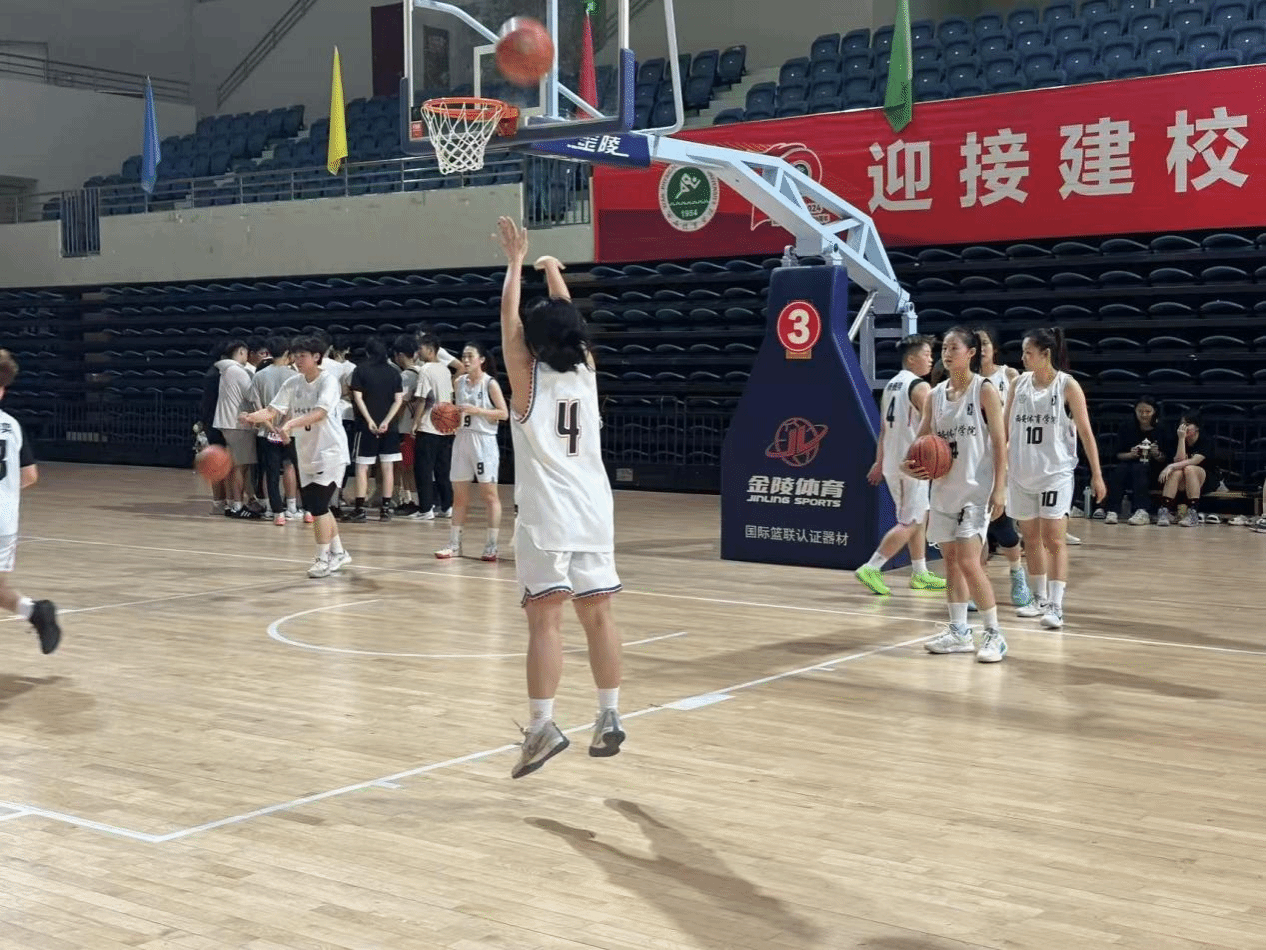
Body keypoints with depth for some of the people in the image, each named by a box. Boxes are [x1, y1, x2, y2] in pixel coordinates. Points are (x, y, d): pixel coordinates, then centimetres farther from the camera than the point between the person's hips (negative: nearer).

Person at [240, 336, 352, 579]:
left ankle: (323, 558, -3)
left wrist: (291, 424, -43)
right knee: (315, 506, 13)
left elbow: (320, 413, -30)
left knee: (318, 505, -14)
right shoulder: (293, 383, 3)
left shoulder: (329, 381, -14)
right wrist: (252, 417, -25)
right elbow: (272, 410, -4)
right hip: (306, 453, 7)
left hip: (330, 452, -7)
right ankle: (338, 553, 28)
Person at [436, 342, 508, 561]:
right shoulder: (459, 382, 10)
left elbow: (504, 413, -10)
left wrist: (477, 410, -19)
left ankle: (491, 546, 1)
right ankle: (454, 544, 15)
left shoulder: (490, 383, -6)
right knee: (459, 494, 9)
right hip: (462, 438, 6)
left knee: (489, 494, -1)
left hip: (484, 440, -6)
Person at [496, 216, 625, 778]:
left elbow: (509, 321, 3)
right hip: (593, 511, 5)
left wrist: (516, 263, 14)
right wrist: (553, 271, 35)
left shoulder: (527, 378, -3)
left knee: (545, 619, -7)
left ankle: (543, 726, -13)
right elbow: (567, 322, 23)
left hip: (547, 516, -5)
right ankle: (609, 719, 13)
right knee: (598, 615, 9)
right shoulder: (586, 372, 8)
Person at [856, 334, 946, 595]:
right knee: (909, 523, -4)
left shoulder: (890, 385, 13)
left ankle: (920, 574, 22)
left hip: (892, 463, 9)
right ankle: (870, 569, -8)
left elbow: (884, 429, 16)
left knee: (919, 519, 18)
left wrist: (879, 462, 19)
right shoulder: (920, 387, -13)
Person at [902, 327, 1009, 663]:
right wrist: (910, 464, -7)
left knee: (968, 561, -13)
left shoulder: (984, 390, -7)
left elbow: (1000, 442, -9)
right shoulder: (936, 395, 9)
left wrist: (999, 488, -16)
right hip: (944, 488, 6)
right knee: (950, 561, 9)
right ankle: (959, 632, 19)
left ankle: (994, 634, -2)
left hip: (975, 490, -6)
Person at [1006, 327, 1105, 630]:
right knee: (1031, 538, 13)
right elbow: (1005, 428, 9)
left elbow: (1086, 432, -4)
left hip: (1055, 472, -5)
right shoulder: (1019, 384, 4)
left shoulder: (1067, 385, -6)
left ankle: (1055, 606, -10)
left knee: (1053, 539, -9)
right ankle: (1039, 598, 26)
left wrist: (1097, 474, -7)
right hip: (1021, 473, 5)